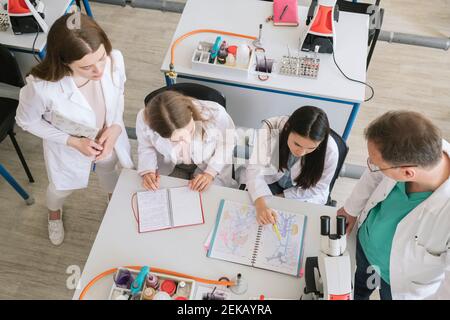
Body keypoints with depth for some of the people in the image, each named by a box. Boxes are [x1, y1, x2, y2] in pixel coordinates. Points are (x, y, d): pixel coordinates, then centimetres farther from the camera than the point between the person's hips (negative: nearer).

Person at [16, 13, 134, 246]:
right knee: (62, 188, 29)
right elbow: (27, 121, -18)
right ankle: (54, 214, 69)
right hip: (69, 149, -2)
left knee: (108, 170, 35)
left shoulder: (114, 59, -32)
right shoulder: (41, 87, -40)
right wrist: (73, 142, -24)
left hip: (109, 139, 3)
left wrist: (116, 126, -20)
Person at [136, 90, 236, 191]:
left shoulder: (215, 113, -37)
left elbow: (227, 142, -14)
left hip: (210, 164, -1)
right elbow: (146, 147, -7)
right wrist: (147, 170, -24)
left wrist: (210, 173, -24)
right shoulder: (144, 119, -32)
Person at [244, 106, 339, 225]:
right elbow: (255, 170, -33)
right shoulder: (271, 129, -32)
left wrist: (280, 197, -18)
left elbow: (316, 188, -15)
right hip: (271, 180, 1)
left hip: (305, 195, 0)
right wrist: (261, 205, -50)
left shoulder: (330, 150, -31)